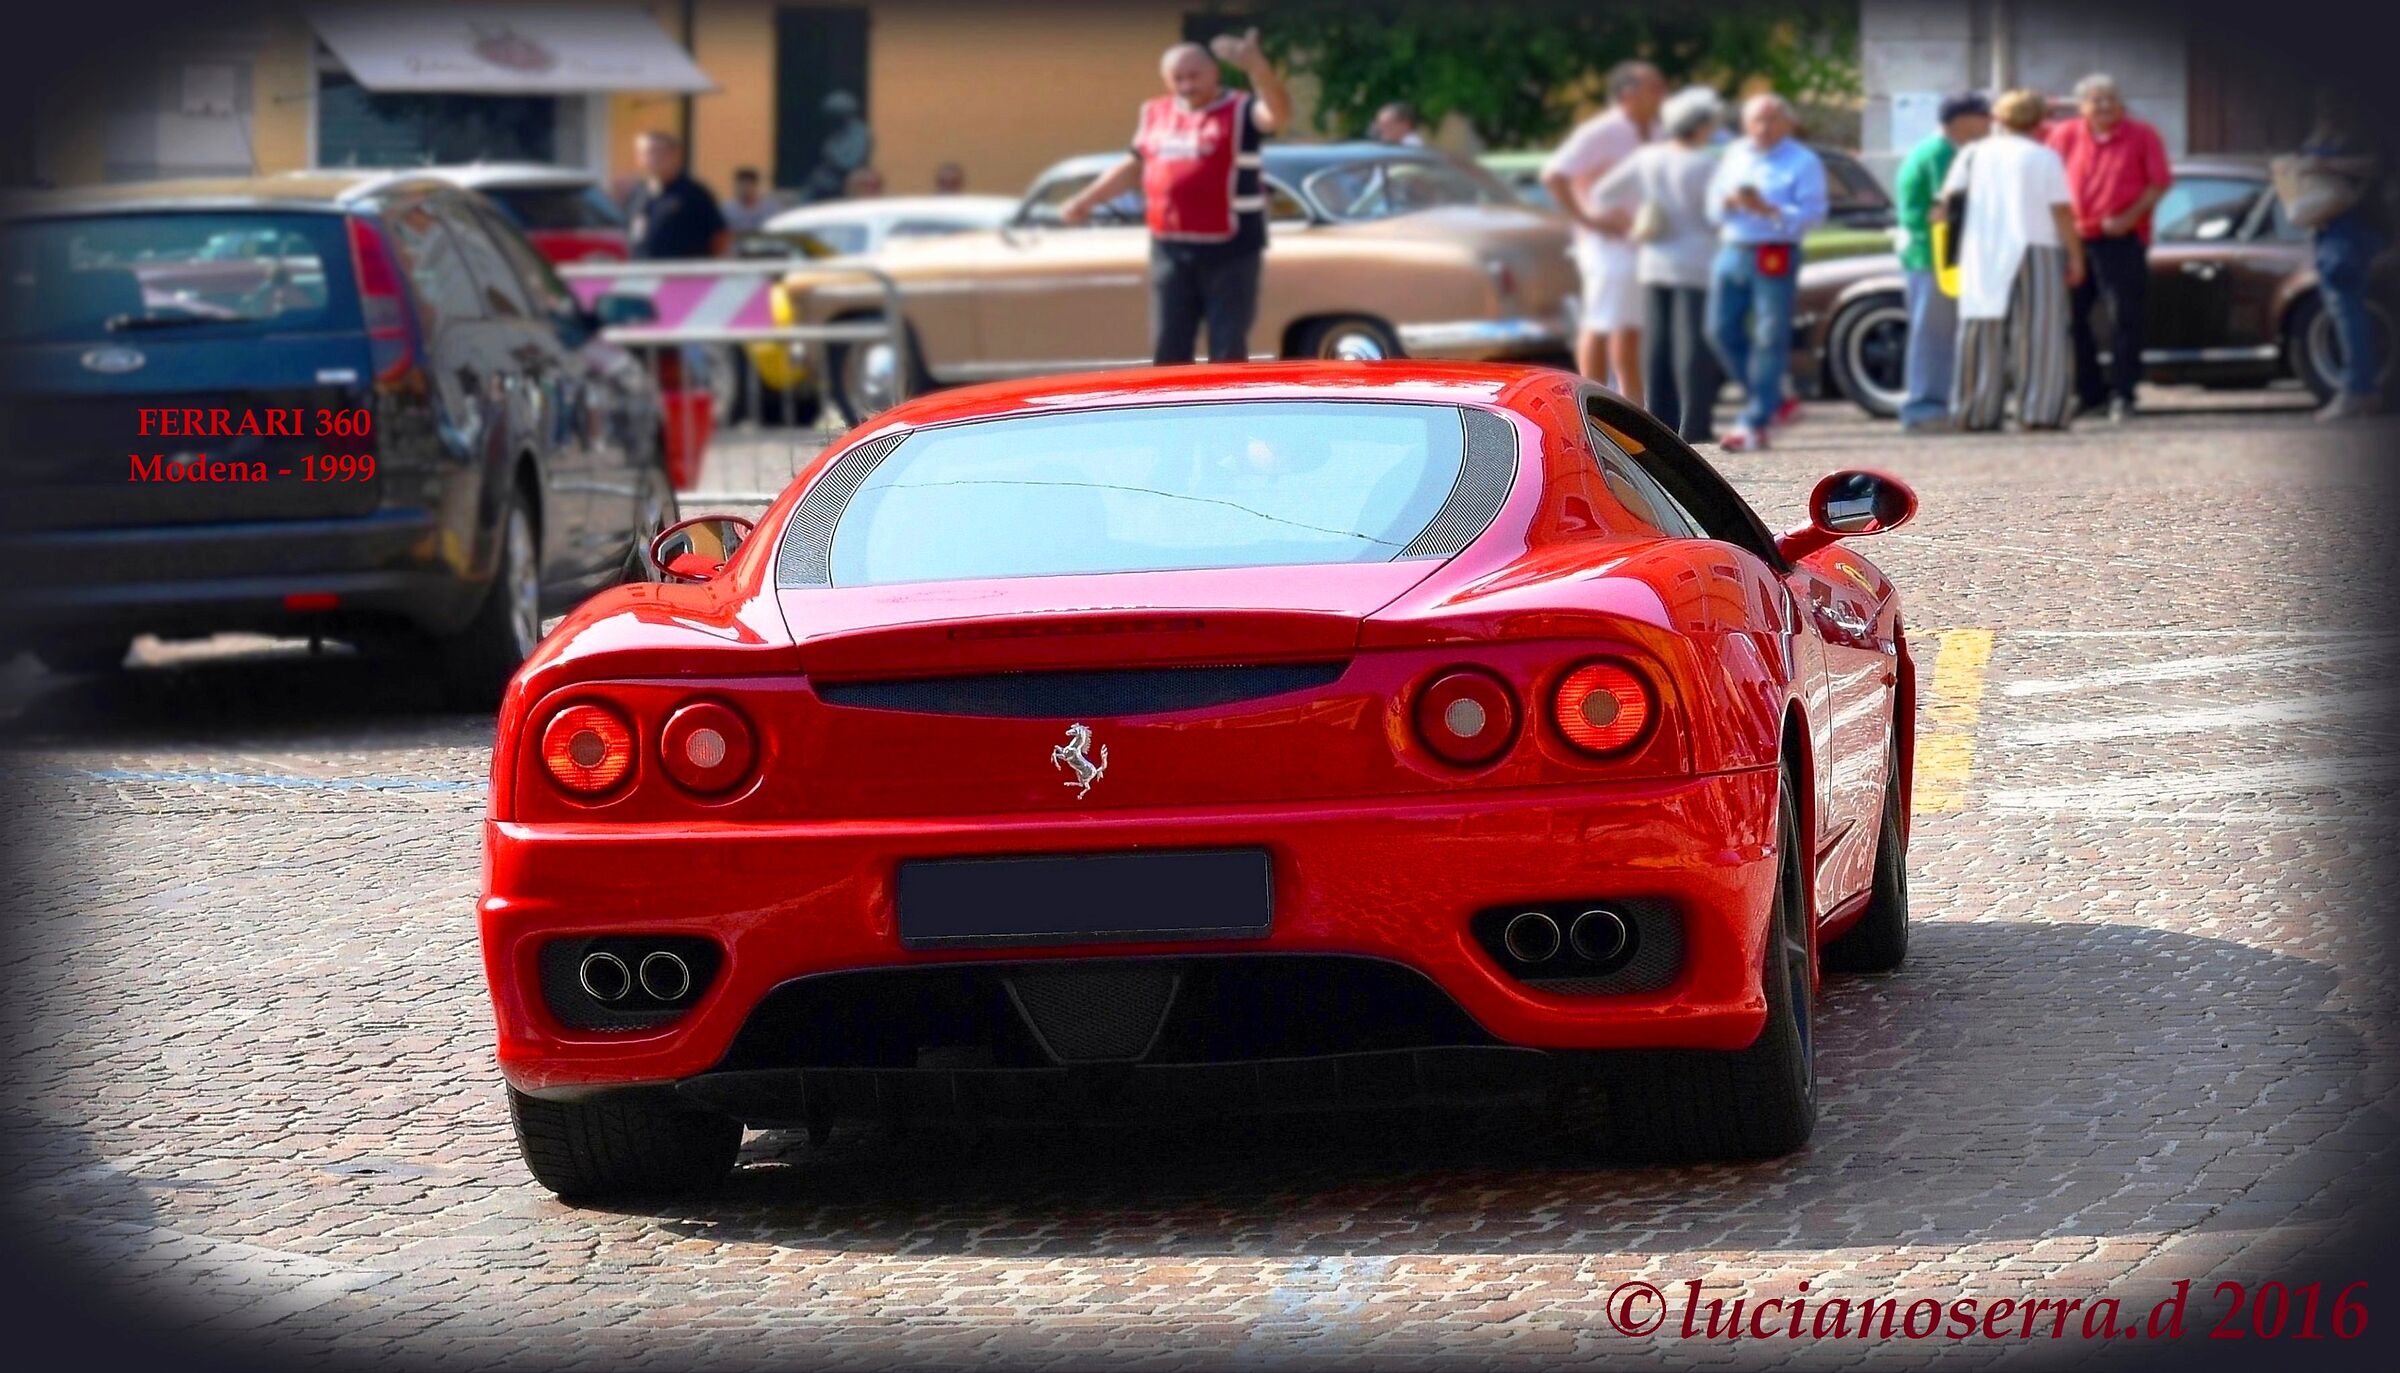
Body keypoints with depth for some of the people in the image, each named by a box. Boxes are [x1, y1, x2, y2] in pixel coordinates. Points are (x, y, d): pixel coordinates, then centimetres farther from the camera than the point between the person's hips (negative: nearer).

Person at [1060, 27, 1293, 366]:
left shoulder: (1241, 111, -5)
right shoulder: (1156, 114, 12)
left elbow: (1279, 114, -26)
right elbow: (1134, 166, 24)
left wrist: (1256, 66, -43)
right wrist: (1086, 200, 19)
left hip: (1230, 251, -5)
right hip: (1170, 250, 5)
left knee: (1228, 353, 0)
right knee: (1168, 350, 6)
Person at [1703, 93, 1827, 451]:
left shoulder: (1802, 162, 0)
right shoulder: (1733, 156, 18)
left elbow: (1813, 213, -9)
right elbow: (1712, 207, 17)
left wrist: (1768, 209, -21)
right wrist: (1729, 202, -7)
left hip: (1775, 256, -6)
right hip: (1731, 251, 6)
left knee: (1769, 339, -6)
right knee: (1722, 330, 3)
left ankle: (1755, 423, -3)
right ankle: (1770, 401, 19)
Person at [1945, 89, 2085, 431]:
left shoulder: (1975, 154, 7)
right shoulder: (2045, 158, -2)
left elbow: (1948, 193, -2)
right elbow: (2062, 212, -6)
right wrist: (2075, 258, -2)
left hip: (1983, 257, 3)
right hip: (2035, 251, -3)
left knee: (1984, 335, 7)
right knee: (2037, 335, -2)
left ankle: (1975, 412, 5)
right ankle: (2038, 411, -8)